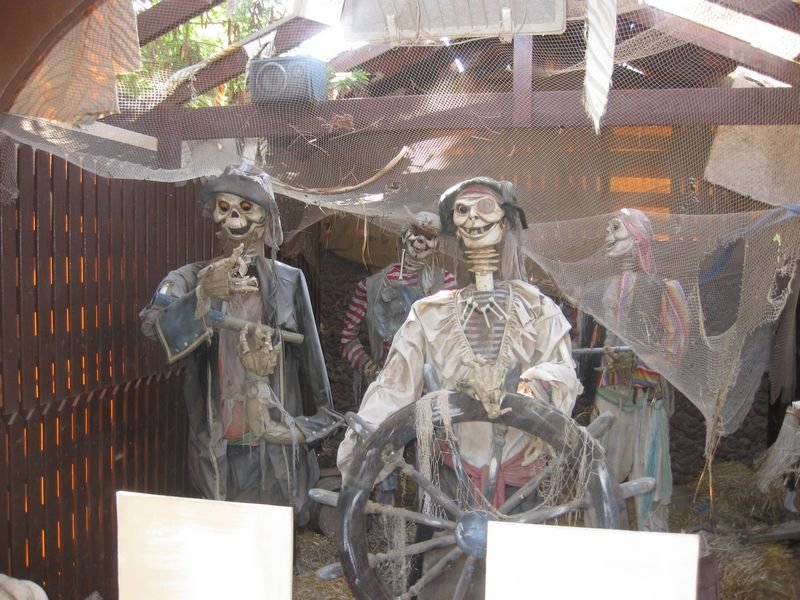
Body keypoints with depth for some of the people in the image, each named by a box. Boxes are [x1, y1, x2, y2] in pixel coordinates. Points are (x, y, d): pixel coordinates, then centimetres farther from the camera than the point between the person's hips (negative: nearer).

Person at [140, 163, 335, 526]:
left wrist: (323, 415, 10)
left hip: (276, 443, 1)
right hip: (218, 444, 0)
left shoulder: (289, 280, 3)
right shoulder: (193, 278, 0)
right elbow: (153, 324, -19)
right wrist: (203, 296, -36)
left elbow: (309, 352, 6)